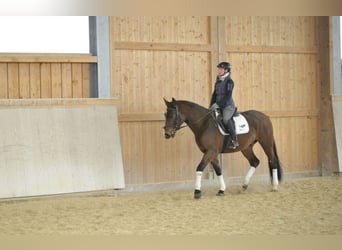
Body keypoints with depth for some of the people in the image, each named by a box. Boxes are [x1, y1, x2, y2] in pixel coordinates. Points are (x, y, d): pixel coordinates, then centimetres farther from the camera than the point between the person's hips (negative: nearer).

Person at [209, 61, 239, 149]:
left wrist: (217, 104, -22)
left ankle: (234, 141, -25)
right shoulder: (218, 81, 13)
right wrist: (211, 106, 6)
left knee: (226, 119, -30)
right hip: (218, 106, 9)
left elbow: (227, 96, -17)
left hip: (228, 105, -9)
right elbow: (214, 94, 17)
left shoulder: (229, 81, -9)